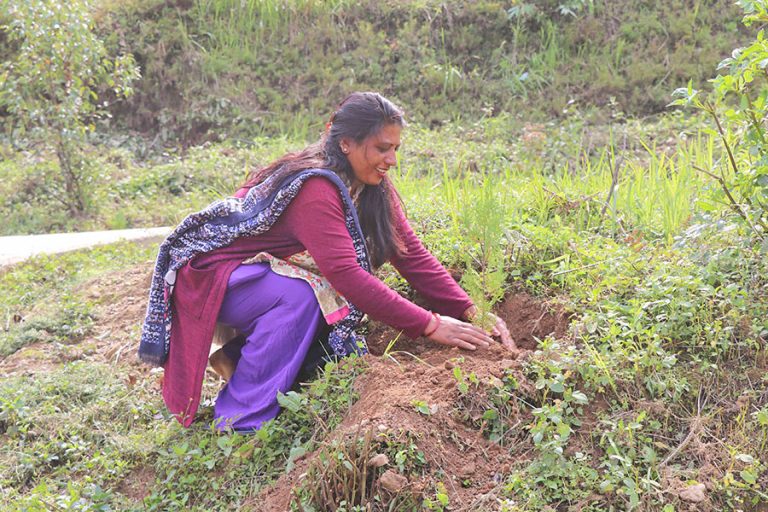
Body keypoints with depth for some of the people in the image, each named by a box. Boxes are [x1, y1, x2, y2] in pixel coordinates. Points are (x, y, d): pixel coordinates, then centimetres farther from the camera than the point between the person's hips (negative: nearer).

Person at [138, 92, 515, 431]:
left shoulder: (374, 188, -4)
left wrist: (472, 312, -17)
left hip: (267, 272, 8)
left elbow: (412, 255, -7)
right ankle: (241, 419, -19)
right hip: (209, 273, -8)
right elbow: (345, 273, -38)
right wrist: (430, 325, -36)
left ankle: (241, 354, 5)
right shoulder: (315, 187, -30)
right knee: (301, 294, -32)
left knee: (339, 302, -11)